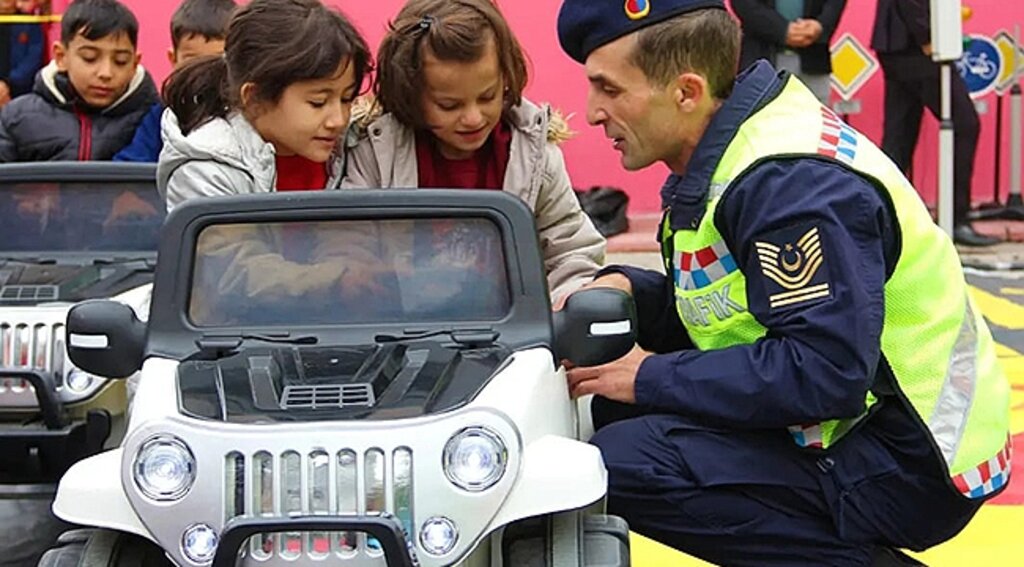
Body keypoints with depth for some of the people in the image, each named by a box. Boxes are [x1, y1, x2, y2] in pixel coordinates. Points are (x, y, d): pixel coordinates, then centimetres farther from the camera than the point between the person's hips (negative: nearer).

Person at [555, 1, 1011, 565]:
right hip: (842, 427, 10)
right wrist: (626, 291, -1)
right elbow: (722, 308, 18)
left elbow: (825, 374, -29)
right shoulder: (720, 158, 8)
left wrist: (651, 379, -19)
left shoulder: (793, 182, -22)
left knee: (624, 463, -22)